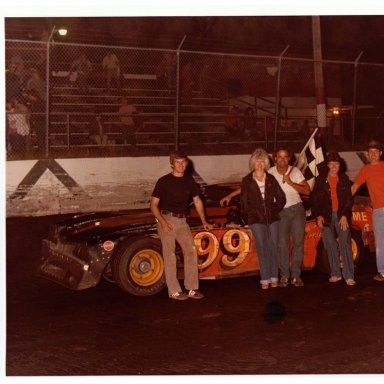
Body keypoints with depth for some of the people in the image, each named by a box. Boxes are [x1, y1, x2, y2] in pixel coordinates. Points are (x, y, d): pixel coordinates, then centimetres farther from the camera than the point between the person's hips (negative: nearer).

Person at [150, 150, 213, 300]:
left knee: (191, 250, -5)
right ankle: (174, 291, 0)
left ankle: (191, 288, 3)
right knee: (170, 255, -4)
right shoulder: (164, 181, -5)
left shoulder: (189, 181, 10)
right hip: (166, 219, -5)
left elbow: (197, 201, 19)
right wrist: (162, 222, -18)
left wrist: (204, 221, 12)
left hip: (182, 221, 5)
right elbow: (153, 205, -5)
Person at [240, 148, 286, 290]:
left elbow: (281, 198, 12)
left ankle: (274, 277, 8)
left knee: (273, 247, 2)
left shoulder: (271, 179, 8)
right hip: (256, 219, -2)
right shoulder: (247, 181, 3)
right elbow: (244, 201, 4)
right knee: (262, 249, -4)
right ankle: (265, 279, -2)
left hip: (272, 218, 2)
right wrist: (248, 216, 1)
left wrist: (275, 210, 5)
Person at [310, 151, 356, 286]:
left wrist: (344, 215, -7)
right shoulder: (320, 179, 7)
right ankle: (335, 274, 13)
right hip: (326, 216, 1)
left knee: (345, 244, -9)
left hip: (342, 215, -1)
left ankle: (349, 276, -10)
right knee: (330, 246, 3)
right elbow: (314, 199, 7)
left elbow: (349, 199, 4)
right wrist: (318, 216, -3)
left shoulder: (344, 179, 7)